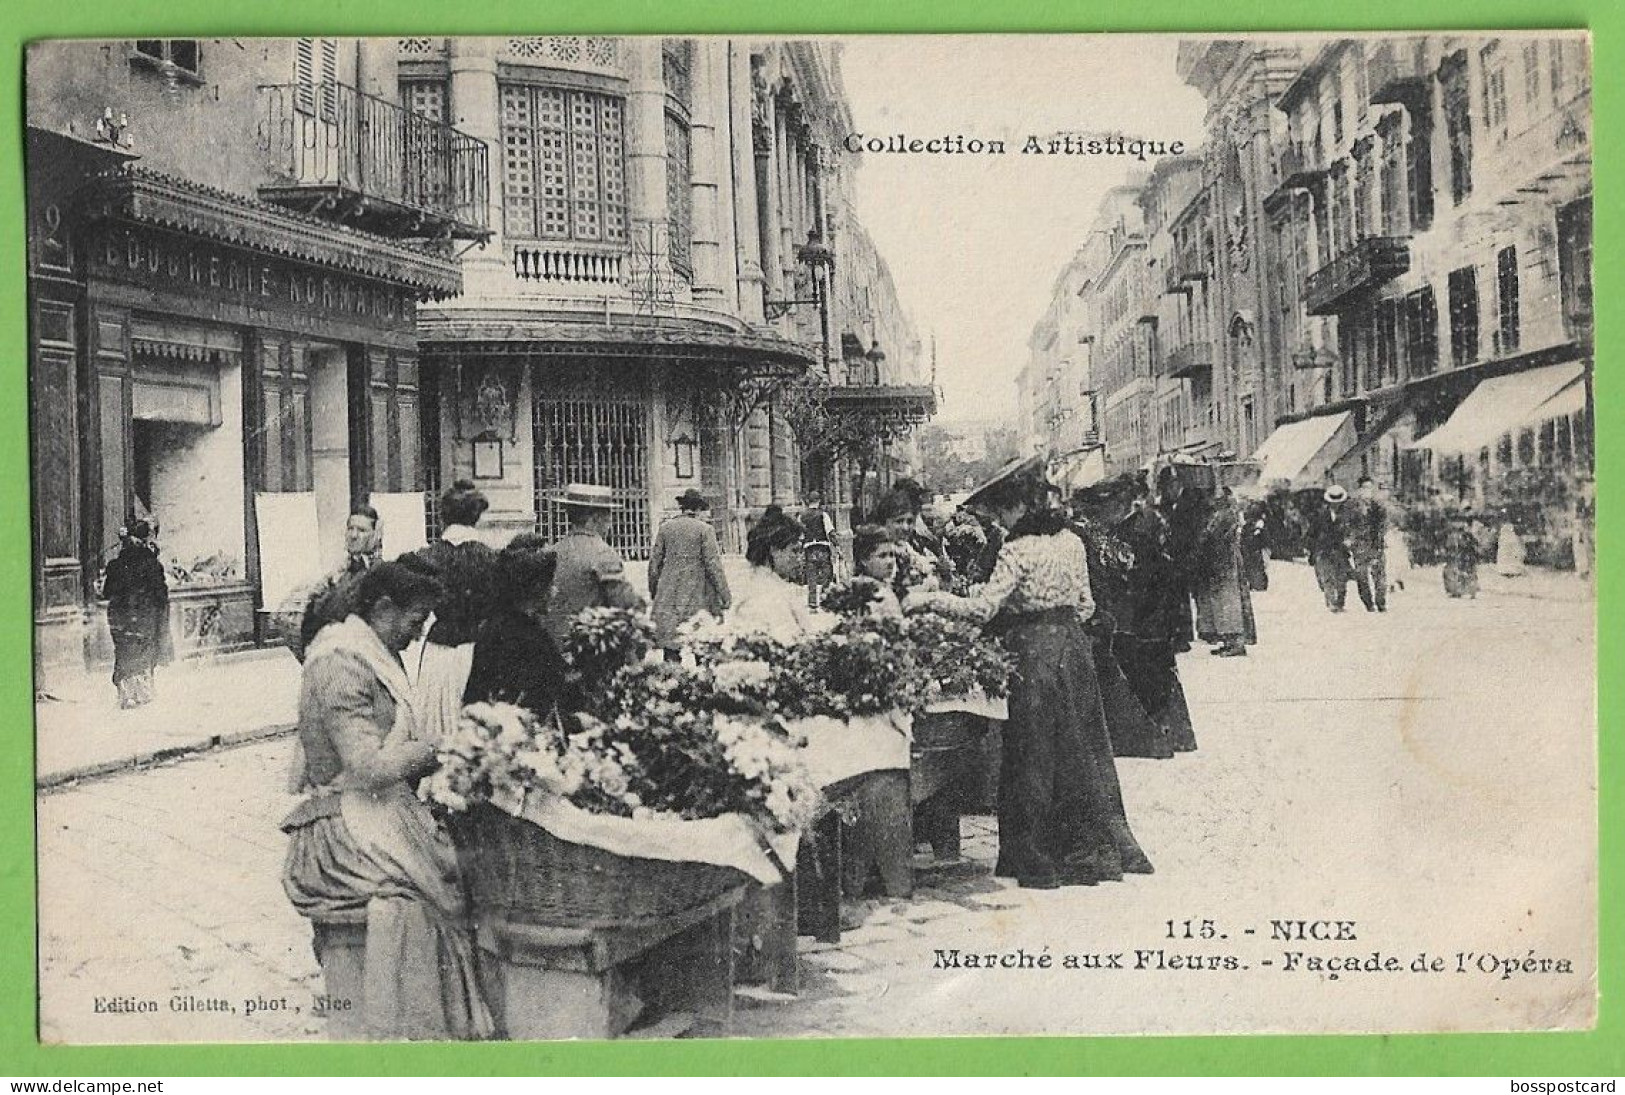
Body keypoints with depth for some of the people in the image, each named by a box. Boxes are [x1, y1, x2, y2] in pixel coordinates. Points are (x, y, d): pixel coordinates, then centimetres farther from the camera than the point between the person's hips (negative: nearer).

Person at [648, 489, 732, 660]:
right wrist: (725, 595, -3)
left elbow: (655, 561, 11)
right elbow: (713, 564, -8)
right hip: (696, 595, -3)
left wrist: (653, 590, 22)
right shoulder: (705, 529, -5)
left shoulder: (665, 528, 7)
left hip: (668, 595, 3)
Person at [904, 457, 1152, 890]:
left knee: (1035, 755, 3)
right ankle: (1096, 849, 20)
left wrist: (928, 599, -13)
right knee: (1080, 749, 14)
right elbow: (1086, 605, 11)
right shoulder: (1072, 541, 5)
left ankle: (1039, 860, 9)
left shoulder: (1018, 550, -16)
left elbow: (981, 608, -21)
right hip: (1073, 648, 7)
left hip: (1034, 655, -7)